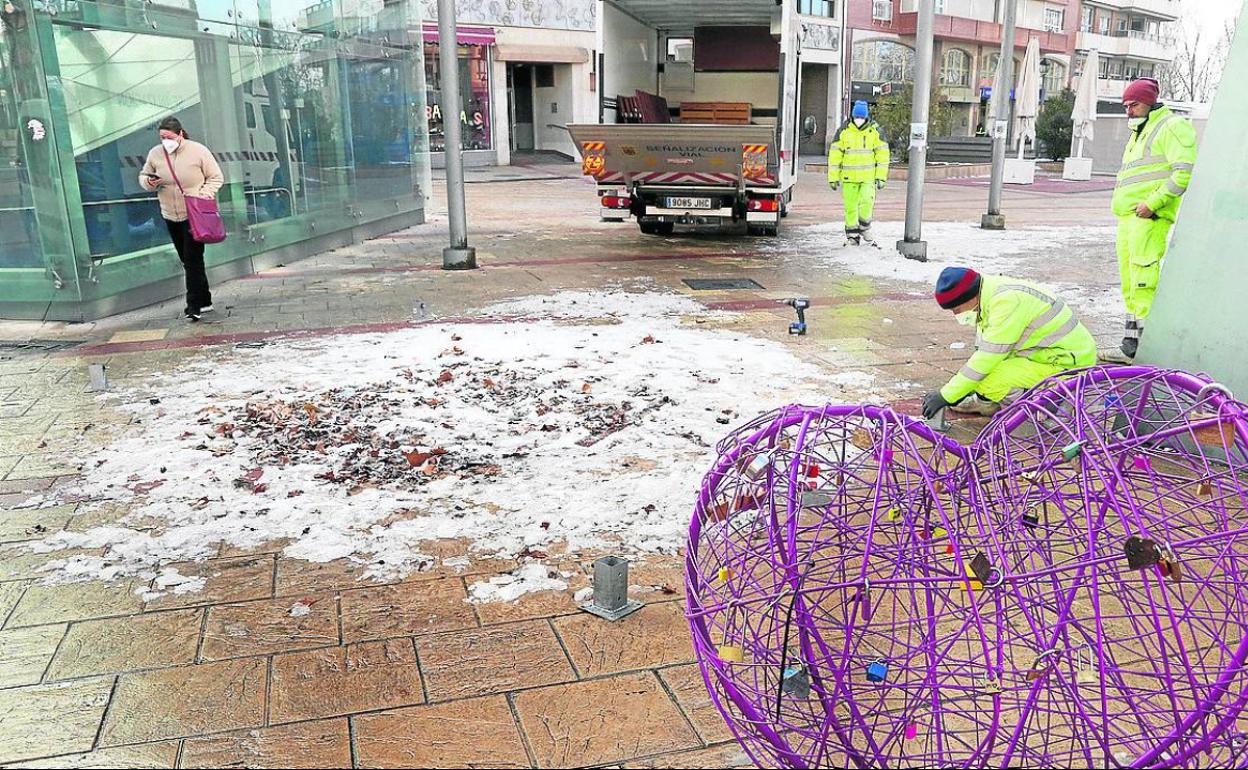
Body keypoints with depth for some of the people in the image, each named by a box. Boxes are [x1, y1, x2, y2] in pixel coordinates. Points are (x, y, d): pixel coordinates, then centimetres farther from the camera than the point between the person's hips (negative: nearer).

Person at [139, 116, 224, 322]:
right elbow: (143, 176, 15)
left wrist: (203, 196, -17)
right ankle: (204, 301, 22)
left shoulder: (198, 151, -8)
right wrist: (149, 182, -8)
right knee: (186, 260, 11)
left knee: (193, 259, -11)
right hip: (170, 216, 5)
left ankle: (194, 305, -7)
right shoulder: (155, 153, 4)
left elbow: (216, 178, -3)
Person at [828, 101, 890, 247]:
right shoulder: (843, 131, 1)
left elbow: (882, 154, 3)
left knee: (867, 201, -16)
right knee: (850, 206, 2)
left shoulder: (875, 131, 1)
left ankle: (865, 228, 7)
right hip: (849, 177, 1)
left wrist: (881, 177, -3)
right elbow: (835, 155, 3)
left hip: (868, 176, -1)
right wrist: (833, 177, 0)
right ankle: (852, 235, 15)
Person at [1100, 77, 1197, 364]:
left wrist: (1153, 202, -20)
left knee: (1143, 280, -13)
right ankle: (1131, 346, 16)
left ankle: (1138, 348, -13)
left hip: (1149, 217, -10)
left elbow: (1186, 171, -15)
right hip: (1128, 216, 10)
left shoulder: (1172, 126, -4)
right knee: (1130, 282, 10)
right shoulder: (1138, 132, 27)